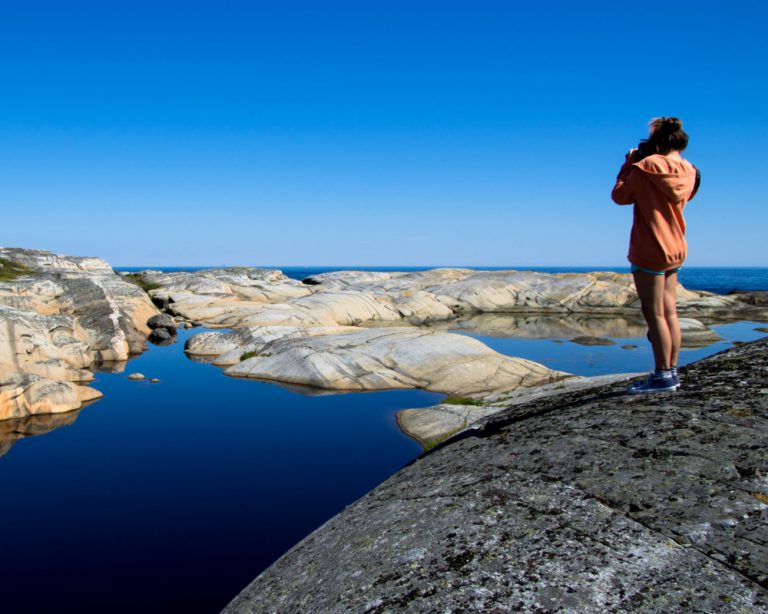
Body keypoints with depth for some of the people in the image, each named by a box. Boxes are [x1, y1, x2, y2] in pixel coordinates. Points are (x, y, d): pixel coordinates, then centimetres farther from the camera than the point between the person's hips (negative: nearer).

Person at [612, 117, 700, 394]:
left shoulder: (647, 167, -13)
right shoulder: (689, 172, 8)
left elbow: (620, 196, -2)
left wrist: (630, 163, 7)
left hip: (650, 251, -8)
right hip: (675, 250, 8)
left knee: (654, 313, -4)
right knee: (669, 312, 10)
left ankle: (663, 375, -2)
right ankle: (671, 371, 14)